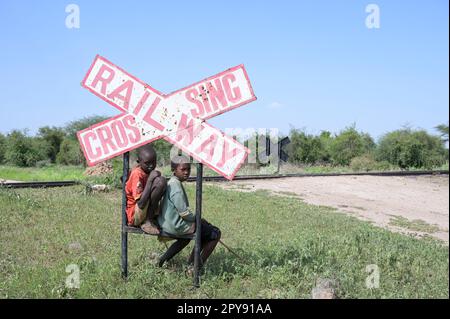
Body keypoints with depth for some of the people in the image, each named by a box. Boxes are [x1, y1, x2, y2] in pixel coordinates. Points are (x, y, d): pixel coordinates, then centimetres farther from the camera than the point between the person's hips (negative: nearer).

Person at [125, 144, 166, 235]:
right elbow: (141, 203, -27)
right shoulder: (137, 174, -18)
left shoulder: (148, 171, 6)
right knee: (160, 181, -22)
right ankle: (147, 222, -16)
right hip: (134, 216, -9)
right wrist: (150, 179, -25)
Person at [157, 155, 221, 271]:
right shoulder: (176, 185, -22)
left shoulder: (171, 183, 9)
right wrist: (196, 219, -7)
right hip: (176, 226, -10)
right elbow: (184, 212, -24)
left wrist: (194, 218, 11)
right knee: (215, 233, 2)